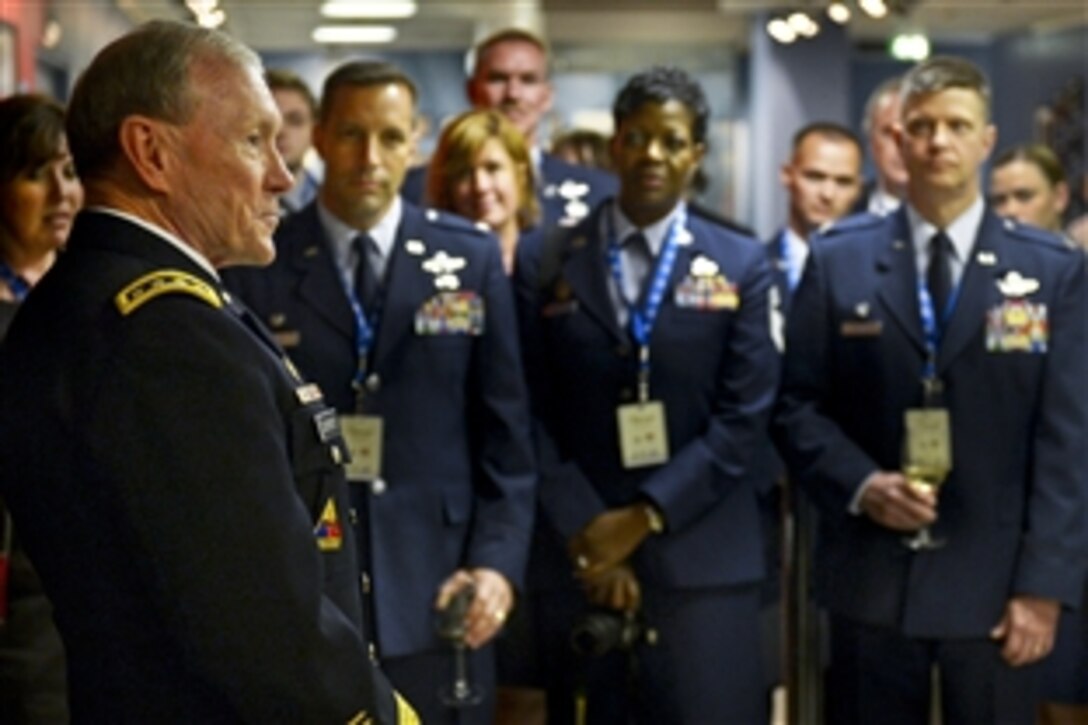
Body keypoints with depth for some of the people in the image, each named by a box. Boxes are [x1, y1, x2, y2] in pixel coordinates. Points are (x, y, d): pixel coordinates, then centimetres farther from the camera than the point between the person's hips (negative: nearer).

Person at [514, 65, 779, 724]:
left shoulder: (742, 266, 7)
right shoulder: (548, 263, 7)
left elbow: (743, 416, -2)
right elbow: (535, 415, 2)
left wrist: (645, 516, -10)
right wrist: (584, 532, -8)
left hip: (703, 562, 0)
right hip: (578, 555, 1)